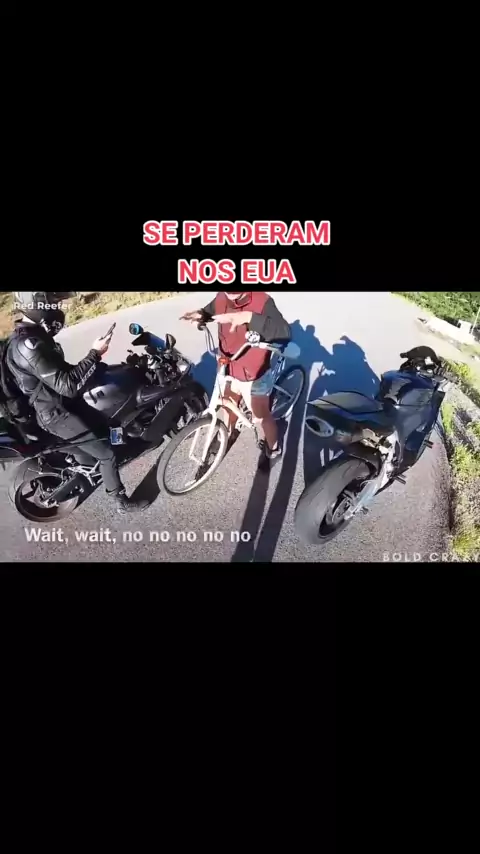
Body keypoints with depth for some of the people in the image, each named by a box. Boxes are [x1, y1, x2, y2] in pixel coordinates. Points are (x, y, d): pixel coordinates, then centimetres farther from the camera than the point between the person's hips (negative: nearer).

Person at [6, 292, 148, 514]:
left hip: (54, 405, 10)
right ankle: (122, 502, 14)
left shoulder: (30, 335, 2)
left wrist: (93, 363, 9)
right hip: (56, 414, -10)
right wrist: (94, 354, -28)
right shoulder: (28, 345, -31)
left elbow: (60, 372, 15)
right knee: (106, 453, -1)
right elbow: (66, 385, -34)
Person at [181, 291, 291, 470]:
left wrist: (249, 317, -54)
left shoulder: (262, 302, -29)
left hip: (254, 377, -5)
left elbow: (284, 334, -44)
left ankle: (274, 449, 39)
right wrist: (200, 315, -13)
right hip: (229, 371, 5)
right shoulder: (222, 298, -12)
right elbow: (210, 312, 13)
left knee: (262, 417, 13)